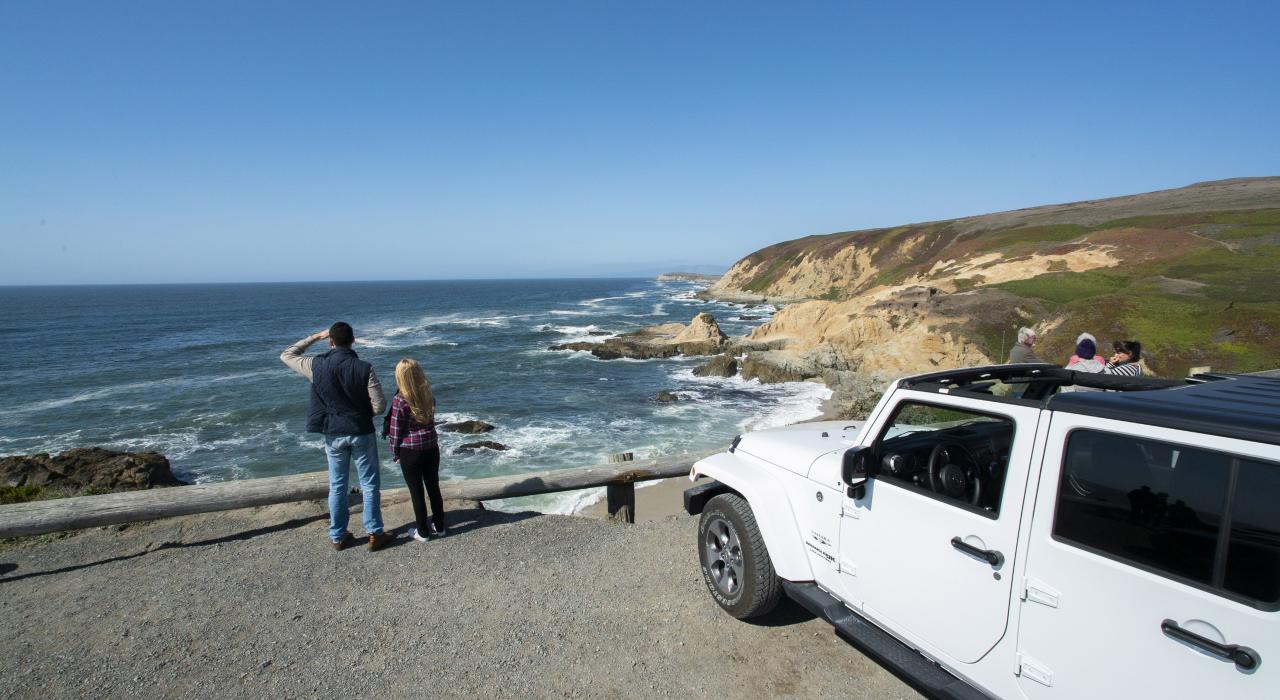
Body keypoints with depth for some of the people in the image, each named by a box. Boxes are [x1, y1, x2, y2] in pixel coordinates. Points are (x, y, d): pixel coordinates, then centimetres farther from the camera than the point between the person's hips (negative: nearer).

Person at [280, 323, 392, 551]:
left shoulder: (317, 366, -9)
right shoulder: (364, 368, -14)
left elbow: (286, 355, 10)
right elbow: (380, 405, -12)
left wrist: (315, 337, 10)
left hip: (333, 434, 2)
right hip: (362, 433, -2)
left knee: (337, 486, 15)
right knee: (370, 485, 8)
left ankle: (338, 536, 24)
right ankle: (374, 534, 12)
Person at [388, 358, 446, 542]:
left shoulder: (400, 401, -16)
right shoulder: (429, 396, 0)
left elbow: (395, 431, -10)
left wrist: (395, 453, 3)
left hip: (410, 452, -5)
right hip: (432, 448, 5)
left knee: (416, 492, 7)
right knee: (433, 488, 15)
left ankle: (422, 532, 18)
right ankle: (439, 527, 27)